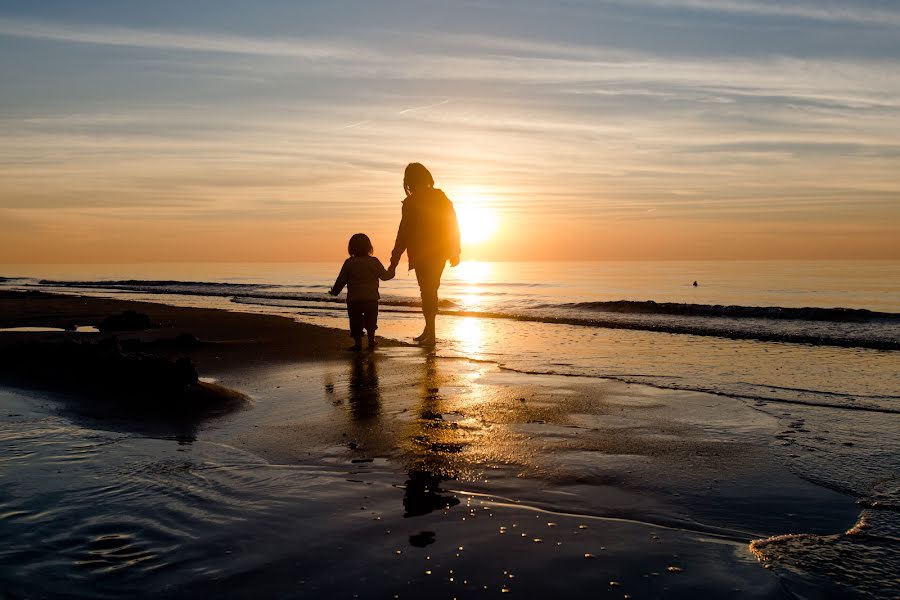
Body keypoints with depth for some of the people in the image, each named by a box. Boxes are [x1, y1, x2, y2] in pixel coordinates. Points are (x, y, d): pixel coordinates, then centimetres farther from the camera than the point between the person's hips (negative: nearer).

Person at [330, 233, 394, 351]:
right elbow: (384, 275, 8)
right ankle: (371, 341, 24)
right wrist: (392, 272, 30)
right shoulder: (374, 262, -2)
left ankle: (358, 343, 6)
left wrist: (334, 291, 17)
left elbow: (341, 280, 0)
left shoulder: (349, 263, -4)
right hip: (372, 298, 1)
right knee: (371, 321, 17)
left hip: (354, 300, -1)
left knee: (356, 322, 8)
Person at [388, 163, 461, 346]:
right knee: (430, 290, 18)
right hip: (440, 254, 6)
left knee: (427, 291, 0)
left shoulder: (412, 202, -13)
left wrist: (394, 262, -10)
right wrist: (454, 253, 16)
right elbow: (453, 226, 8)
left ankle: (430, 334, 0)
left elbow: (404, 234, -14)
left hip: (422, 256, -6)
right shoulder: (442, 198, 5)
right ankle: (428, 330, 27)